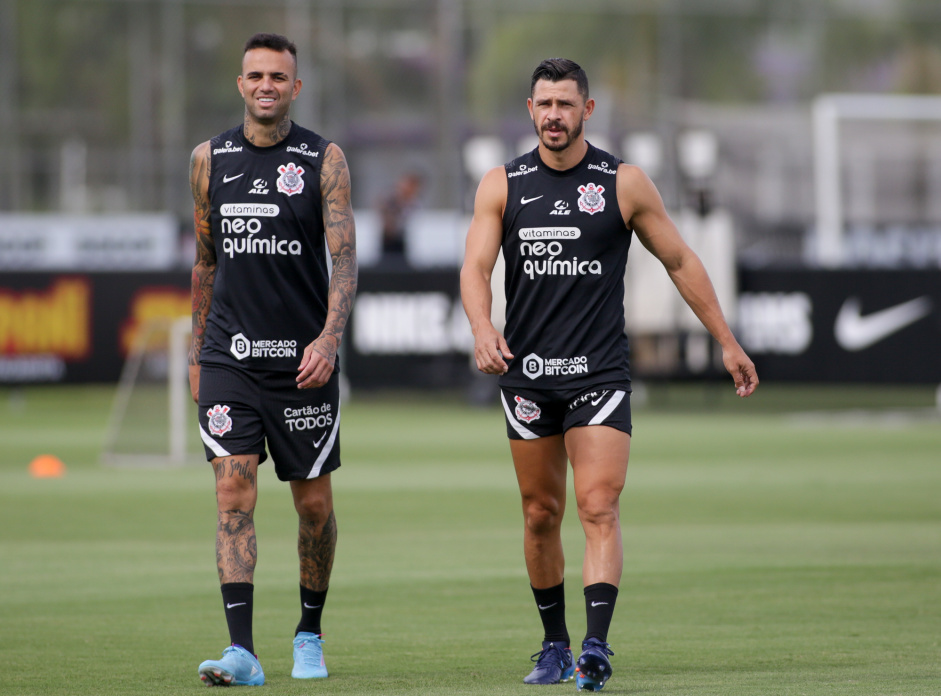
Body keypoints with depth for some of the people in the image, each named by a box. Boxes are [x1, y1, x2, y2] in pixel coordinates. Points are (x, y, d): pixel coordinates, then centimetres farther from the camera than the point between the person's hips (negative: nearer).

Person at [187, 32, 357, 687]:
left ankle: (310, 632, 28)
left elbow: (344, 258, -8)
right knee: (234, 492, -12)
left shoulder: (324, 160, -1)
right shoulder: (210, 159, 7)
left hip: (304, 361, -1)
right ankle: (242, 651, -17)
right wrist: (198, 352, 16)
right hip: (229, 359, 1)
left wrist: (329, 338, -23)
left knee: (314, 503, 7)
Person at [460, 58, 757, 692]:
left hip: (600, 372, -2)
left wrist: (727, 342, 9)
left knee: (599, 508, -14)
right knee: (540, 515, 8)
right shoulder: (501, 186, 5)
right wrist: (483, 329, -25)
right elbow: (476, 266, -5)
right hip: (527, 372, 2)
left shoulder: (624, 183, 1)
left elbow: (681, 262, 9)